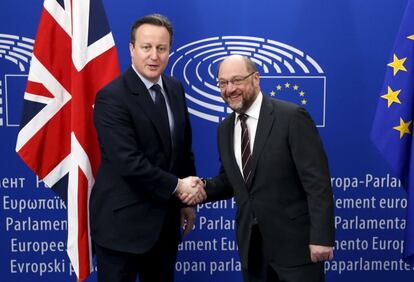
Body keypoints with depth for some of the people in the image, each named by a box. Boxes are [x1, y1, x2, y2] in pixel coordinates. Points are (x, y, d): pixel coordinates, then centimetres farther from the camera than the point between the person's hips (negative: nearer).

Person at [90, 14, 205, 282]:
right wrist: (177, 186, -15)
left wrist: (188, 199, 12)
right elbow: (128, 162, -24)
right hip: (122, 222, -7)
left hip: (165, 219, 7)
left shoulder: (175, 89, 5)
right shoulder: (112, 97, -17)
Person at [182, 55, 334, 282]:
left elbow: (317, 181, -15)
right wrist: (203, 188, -4)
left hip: (294, 240, -5)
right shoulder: (225, 129, 7)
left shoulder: (291, 117, -13)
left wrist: (321, 237, -17)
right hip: (251, 243, 6)